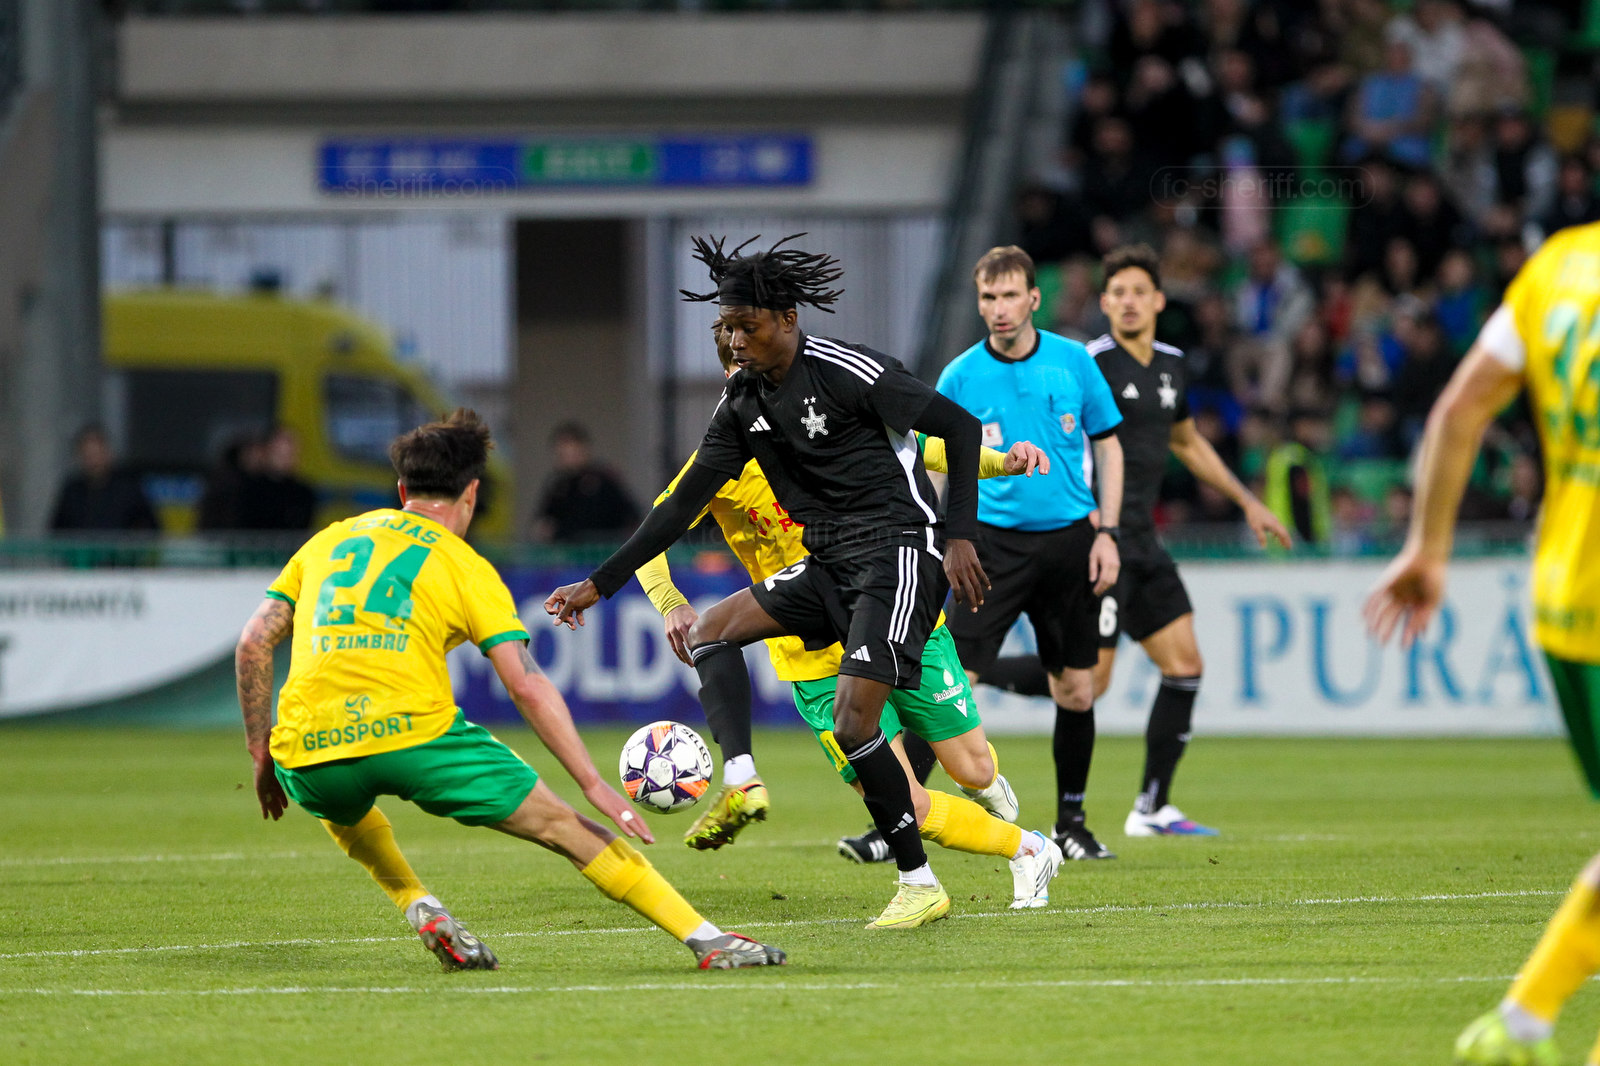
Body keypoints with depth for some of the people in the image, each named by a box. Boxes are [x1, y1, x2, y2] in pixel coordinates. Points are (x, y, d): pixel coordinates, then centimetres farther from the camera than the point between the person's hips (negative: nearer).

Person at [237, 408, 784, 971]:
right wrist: (594, 785, 3)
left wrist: (261, 756, 22)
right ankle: (707, 940, 6)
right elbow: (527, 686, 2)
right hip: (417, 734, -3)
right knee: (565, 826, 9)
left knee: (341, 808, 40)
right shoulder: (464, 566, 11)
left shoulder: (329, 540, 22)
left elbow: (254, 643, 16)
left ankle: (419, 908, 20)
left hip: (305, 754, 3)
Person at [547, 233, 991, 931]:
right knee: (711, 629, -1)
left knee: (853, 720, -17)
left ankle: (921, 886, -7)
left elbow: (960, 427, -10)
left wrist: (960, 536, -16)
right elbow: (683, 505, 12)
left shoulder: (846, 372, -16)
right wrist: (599, 584, 8)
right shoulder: (743, 402, 7)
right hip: (829, 566, 9)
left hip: (901, 553, -9)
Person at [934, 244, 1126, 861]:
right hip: (992, 542, -2)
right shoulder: (959, 378, -2)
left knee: (1075, 691, 7)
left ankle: (1071, 824, 23)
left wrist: (1106, 533, 1)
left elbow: (1107, 447, 9)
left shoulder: (1073, 363, 2)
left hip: (1067, 541, 2)